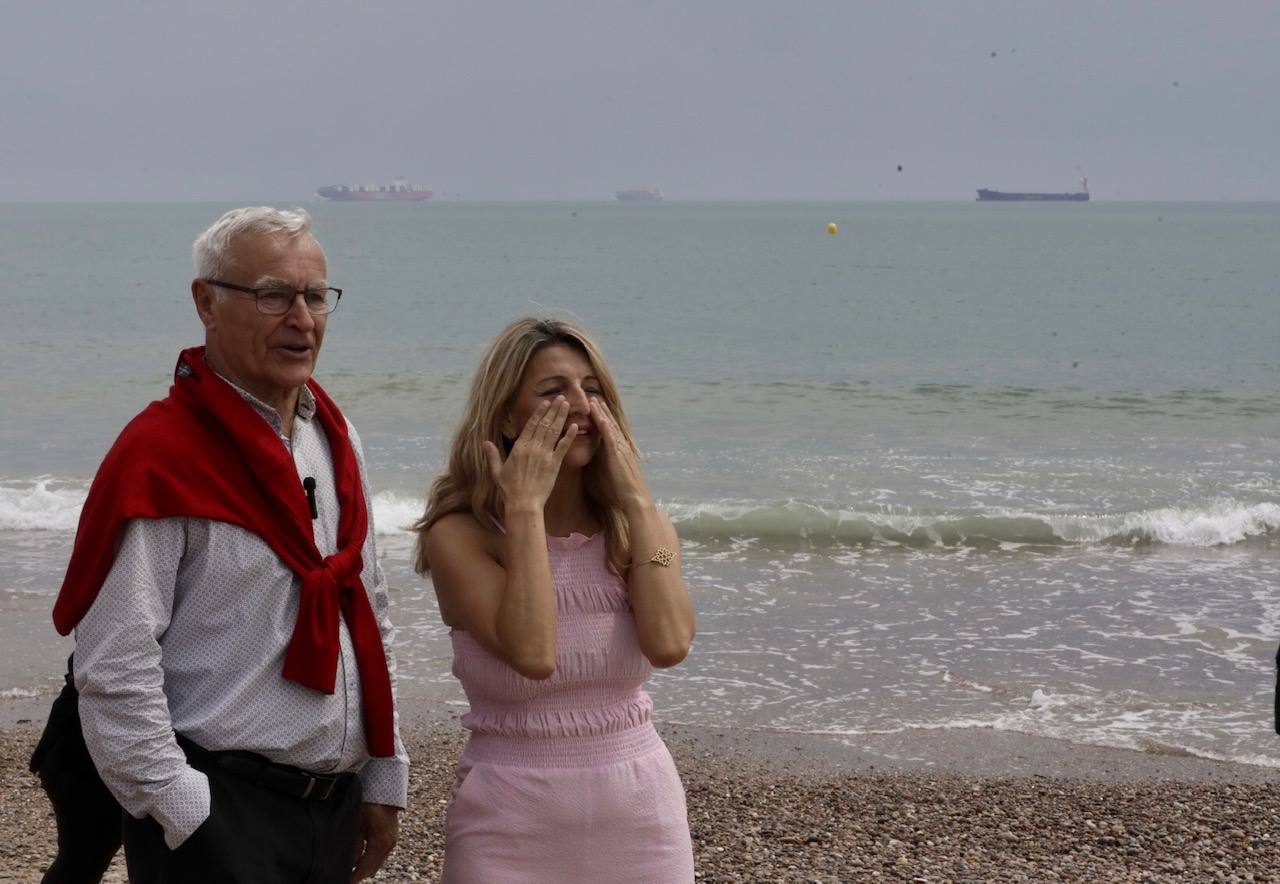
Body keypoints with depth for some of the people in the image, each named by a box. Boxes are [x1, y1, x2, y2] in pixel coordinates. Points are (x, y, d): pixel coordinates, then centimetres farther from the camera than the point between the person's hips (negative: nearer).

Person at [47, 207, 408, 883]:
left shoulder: (335, 438, 10)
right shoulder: (161, 457, -14)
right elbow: (113, 669, -18)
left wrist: (383, 780, 14)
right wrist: (183, 814, -18)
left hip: (336, 803, 7)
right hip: (216, 815, -7)